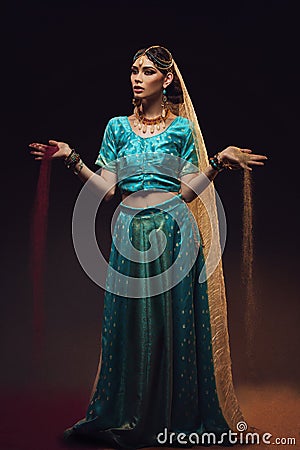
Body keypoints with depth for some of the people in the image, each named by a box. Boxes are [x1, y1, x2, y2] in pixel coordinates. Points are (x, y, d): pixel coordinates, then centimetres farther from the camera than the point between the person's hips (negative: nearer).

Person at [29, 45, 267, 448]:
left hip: (174, 230, -2)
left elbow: (187, 189, 2)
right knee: (131, 322, 4)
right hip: (131, 231, 2)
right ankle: (129, 416, 20)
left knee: (174, 320, 2)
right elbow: (106, 188, 5)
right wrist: (71, 159, -4)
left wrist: (219, 162, -9)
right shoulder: (117, 126, 12)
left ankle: (179, 415, 19)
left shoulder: (182, 127, 7)